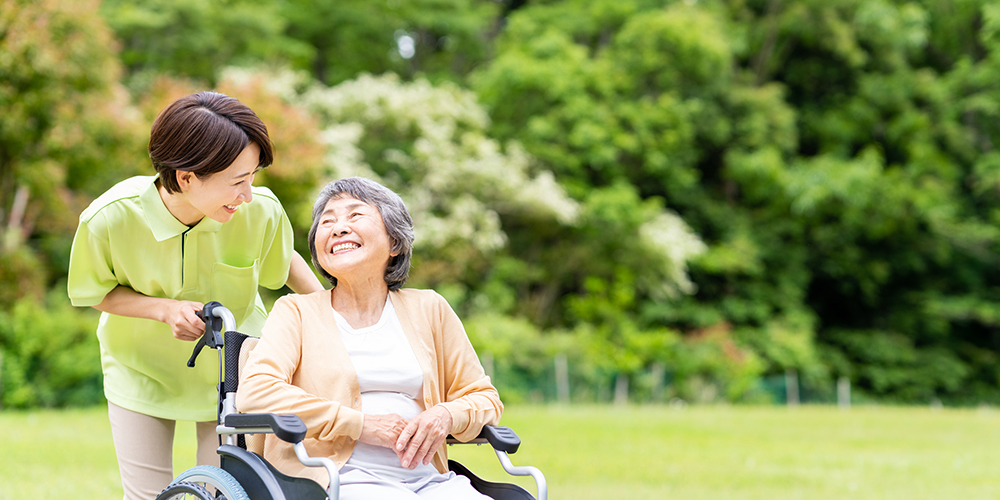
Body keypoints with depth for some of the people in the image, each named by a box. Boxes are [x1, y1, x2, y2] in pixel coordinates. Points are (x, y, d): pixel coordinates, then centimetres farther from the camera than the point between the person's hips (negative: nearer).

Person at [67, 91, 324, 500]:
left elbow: (284, 260, 0)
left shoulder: (262, 211, -25)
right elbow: (95, 292, -9)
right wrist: (166, 308, -25)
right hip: (142, 370, -1)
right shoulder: (110, 218, -29)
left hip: (230, 372, 1)